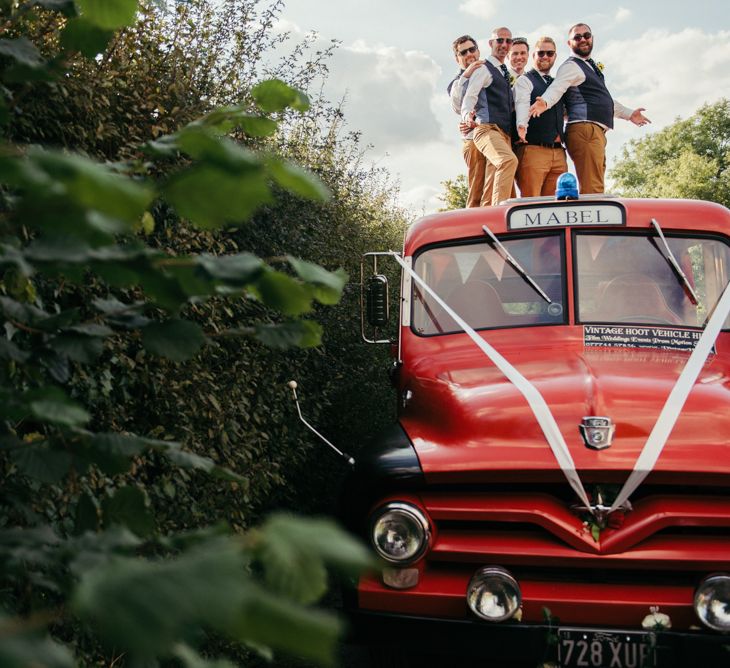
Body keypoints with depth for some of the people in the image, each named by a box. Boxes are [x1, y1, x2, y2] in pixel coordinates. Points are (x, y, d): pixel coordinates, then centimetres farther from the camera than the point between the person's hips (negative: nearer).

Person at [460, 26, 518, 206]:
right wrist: (467, 115, -30)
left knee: (491, 192, 0)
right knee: (509, 160, -34)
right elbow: (470, 95, -10)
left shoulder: (506, 73, 27)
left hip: (505, 133, 8)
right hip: (488, 129, -8)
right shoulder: (484, 68, 3)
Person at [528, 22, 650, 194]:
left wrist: (628, 114, 44)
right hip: (585, 129, -10)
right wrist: (545, 102, -44)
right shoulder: (571, 66, -4)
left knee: (596, 188, 11)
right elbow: (557, 87, -23)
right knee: (592, 189, -20)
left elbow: (603, 98, 36)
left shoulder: (591, 67, 25)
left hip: (596, 132, 10)